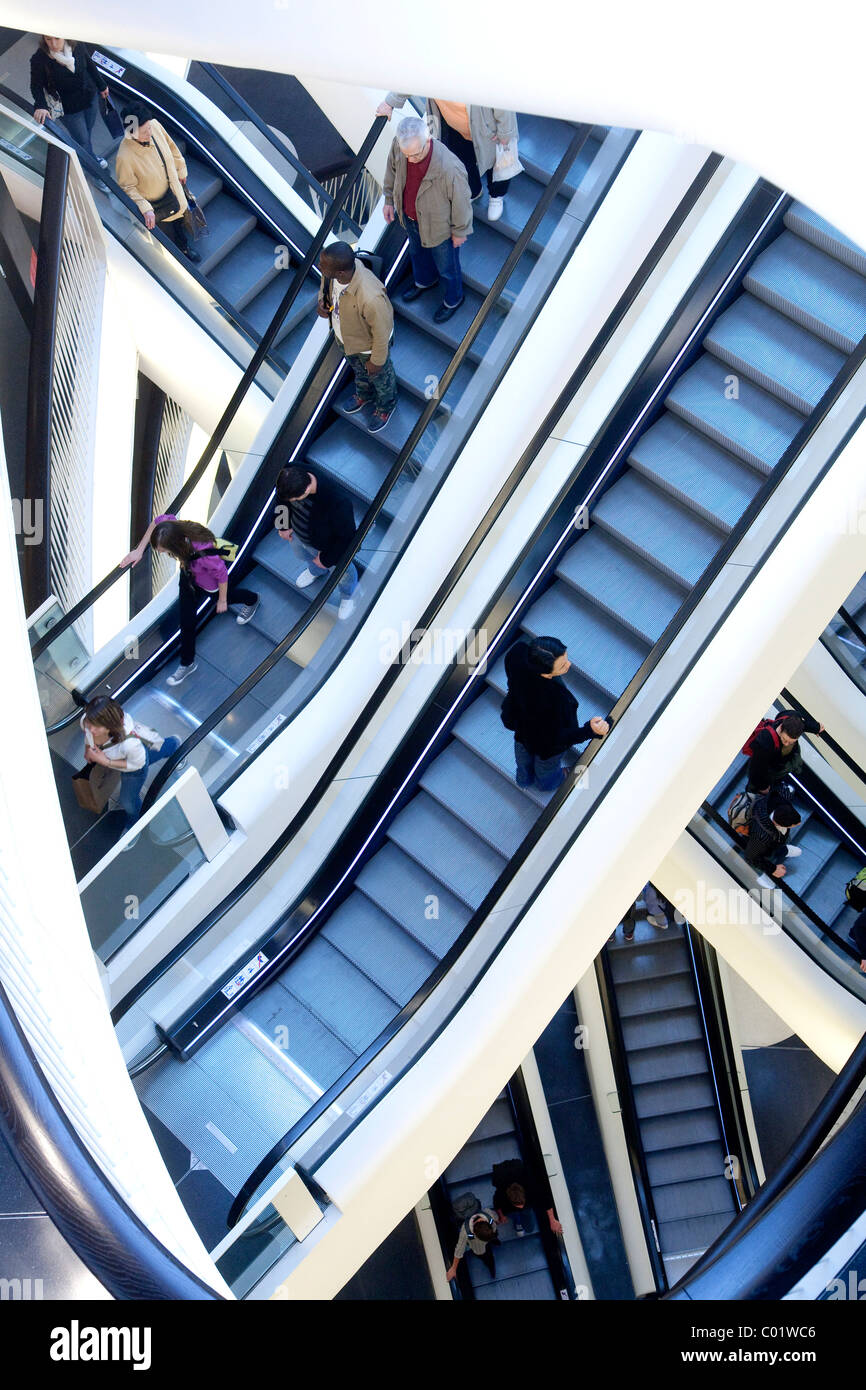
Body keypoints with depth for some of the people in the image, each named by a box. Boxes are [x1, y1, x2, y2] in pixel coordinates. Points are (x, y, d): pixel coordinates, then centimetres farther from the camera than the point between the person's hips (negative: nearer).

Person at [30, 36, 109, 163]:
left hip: (90, 96, 4)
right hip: (69, 108, -4)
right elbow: (36, 86, -18)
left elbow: (89, 64, 1)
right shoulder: (39, 60, -27)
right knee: (82, 139, 11)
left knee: (89, 129, 26)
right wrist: (41, 106, -36)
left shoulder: (77, 46, -17)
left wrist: (102, 85, 13)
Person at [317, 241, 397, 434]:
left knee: (379, 376, 28)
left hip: (368, 344, -6)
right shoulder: (333, 269, -28)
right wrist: (322, 300, -19)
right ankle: (364, 394, 68)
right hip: (345, 337, 6)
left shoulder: (370, 298, -48)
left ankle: (386, 406, 60)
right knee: (358, 369, 36)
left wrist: (377, 360, -15)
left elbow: (382, 332, -30)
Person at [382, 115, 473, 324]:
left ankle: (453, 299, 55)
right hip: (409, 216, 5)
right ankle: (425, 281, 68)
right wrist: (389, 200, 8)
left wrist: (459, 232, -9)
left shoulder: (450, 169, -44)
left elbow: (461, 202, -25)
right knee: (418, 252, 35)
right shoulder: (399, 144, -28)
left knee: (446, 267, 24)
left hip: (439, 226, -5)